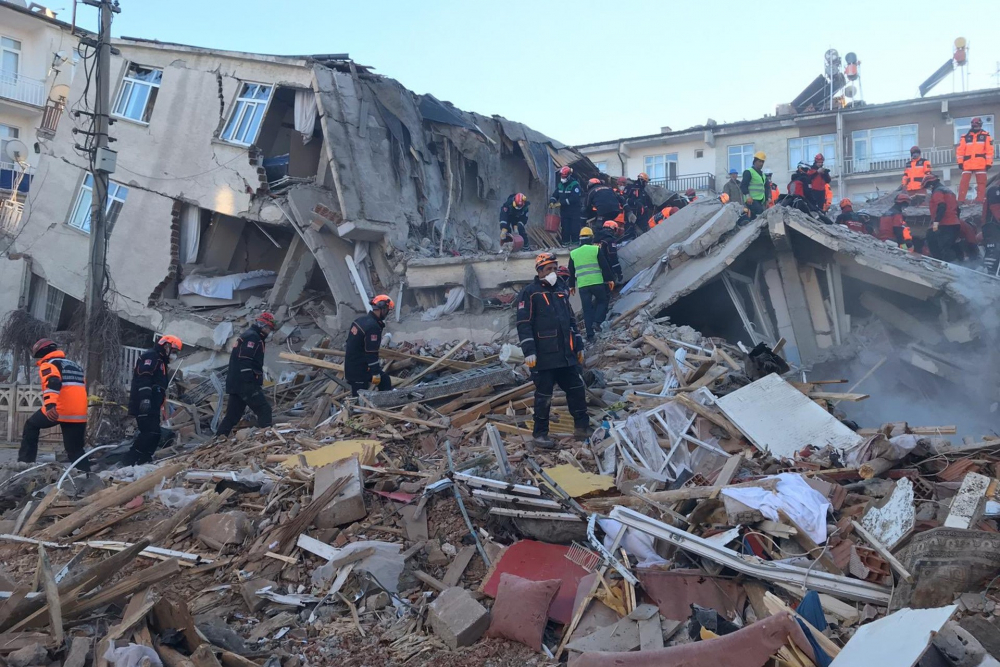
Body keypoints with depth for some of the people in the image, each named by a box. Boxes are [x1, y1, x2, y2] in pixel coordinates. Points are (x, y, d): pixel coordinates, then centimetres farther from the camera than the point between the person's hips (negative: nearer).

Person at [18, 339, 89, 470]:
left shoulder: (48, 364, 3)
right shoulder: (75, 365, 27)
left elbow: (52, 384, -18)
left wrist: (50, 405, -33)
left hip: (57, 411, -6)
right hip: (79, 414, 6)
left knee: (31, 426, 22)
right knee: (76, 450, 11)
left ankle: (25, 461, 19)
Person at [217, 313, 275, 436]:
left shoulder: (247, 336, 24)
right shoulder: (252, 337, -9)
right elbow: (245, 362, -20)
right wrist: (249, 384, -24)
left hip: (235, 384, 10)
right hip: (245, 384, -10)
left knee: (232, 416, 12)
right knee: (264, 410, -10)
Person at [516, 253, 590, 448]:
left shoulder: (561, 291, 16)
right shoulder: (530, 292, -6)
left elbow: (571, 320, 23)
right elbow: (524, 324, -11)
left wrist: (578, 346, 20)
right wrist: (529, 351, -18)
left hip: (566, 354, 7)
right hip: (544, 356, -7)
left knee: (577, 389, 9)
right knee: (544, 395, 0)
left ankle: (582, 427, 21)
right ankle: (539, 434, 11)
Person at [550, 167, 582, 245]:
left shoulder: (575, 184, -12)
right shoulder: (560, 185, 12)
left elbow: (574, 198, -22)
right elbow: (555, 195, 13)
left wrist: (561, 203, -25)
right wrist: (552, 202, -10)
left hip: (574, 212, -6)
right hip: (564, 211, 6)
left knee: (574, 229, -6)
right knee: (565, 229, 7)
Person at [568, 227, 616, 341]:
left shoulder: (573, 253, 10)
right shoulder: (596, 249, -2)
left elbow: (571, 271, 15)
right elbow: (605, 266, -4)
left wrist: (571, 285, 23)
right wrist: (610, 279, 3)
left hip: (582, 285, 3)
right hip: (597, 282, -3)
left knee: (587, 309, 7)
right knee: (603, 301, 17)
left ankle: (590, 334, 6)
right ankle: (597, 322, -5)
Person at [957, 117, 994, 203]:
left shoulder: (986, 136, 8)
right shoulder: (964, 137, 7)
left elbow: (989, 150, 4)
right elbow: (960, 150, 4)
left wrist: (988, 163, -2)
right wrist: (960, 162, -3)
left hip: (981, 164, 0)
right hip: (967, 164, 0)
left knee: (981, 183, -1)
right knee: (964, 182, -6)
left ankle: (980, 201, 0)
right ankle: (961, 200, -9)